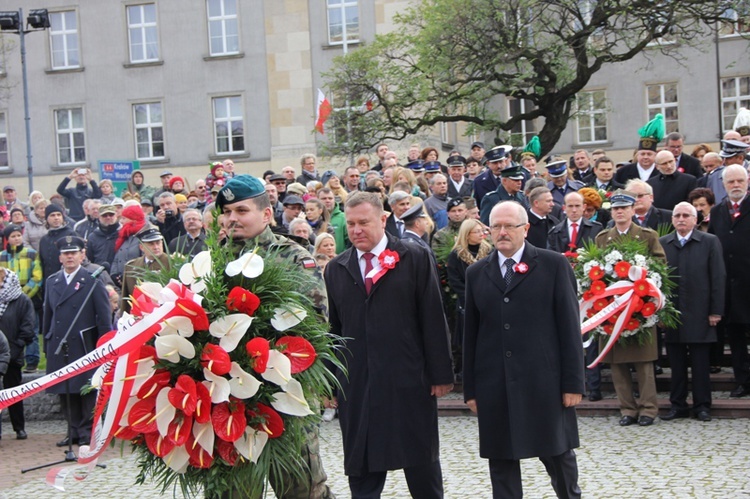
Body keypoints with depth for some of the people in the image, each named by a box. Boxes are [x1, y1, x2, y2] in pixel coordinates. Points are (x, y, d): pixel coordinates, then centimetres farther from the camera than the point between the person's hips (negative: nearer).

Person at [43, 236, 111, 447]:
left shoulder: (93, 281, -1)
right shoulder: (52, 281, 14)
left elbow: (104, 316, -2)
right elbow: (48, 315, 17)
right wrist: (47, 342, 11)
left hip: (84, 346, -4)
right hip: (59, 347, 4)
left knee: (87, 389, 1)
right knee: (64, 391, 6)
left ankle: (88, 431, 9)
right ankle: (74, 431, 15)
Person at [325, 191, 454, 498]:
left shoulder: (415, 259, 0)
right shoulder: (336, 269, 10)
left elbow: (433, 320, -2)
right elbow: (333, 328, 11)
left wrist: (440, 374, -5)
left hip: (409, 381, -2)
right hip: (356, 385, 3)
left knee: (422, 463, 9)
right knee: (362, 473, 7)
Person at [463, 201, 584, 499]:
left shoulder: (553, 264, 2)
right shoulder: (476, 273, 11)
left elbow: (569, 325, -1)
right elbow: (470, 333, 10)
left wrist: (573, 382, -5)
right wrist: (470, 388, 6)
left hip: (543, 383, -2)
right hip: (494, 386, 3)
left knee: (558, 455, 7)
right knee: (501, 463, 7)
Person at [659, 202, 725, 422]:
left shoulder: (710, 242, 2)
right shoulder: (662, 244, 6)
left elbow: (718, 278, 0)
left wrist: (716, 311, -5)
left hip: (699, 314, -2)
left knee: (701, 363, 4)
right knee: (676, 364, 8)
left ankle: (702, 406, 14)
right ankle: (677, 405, 16)